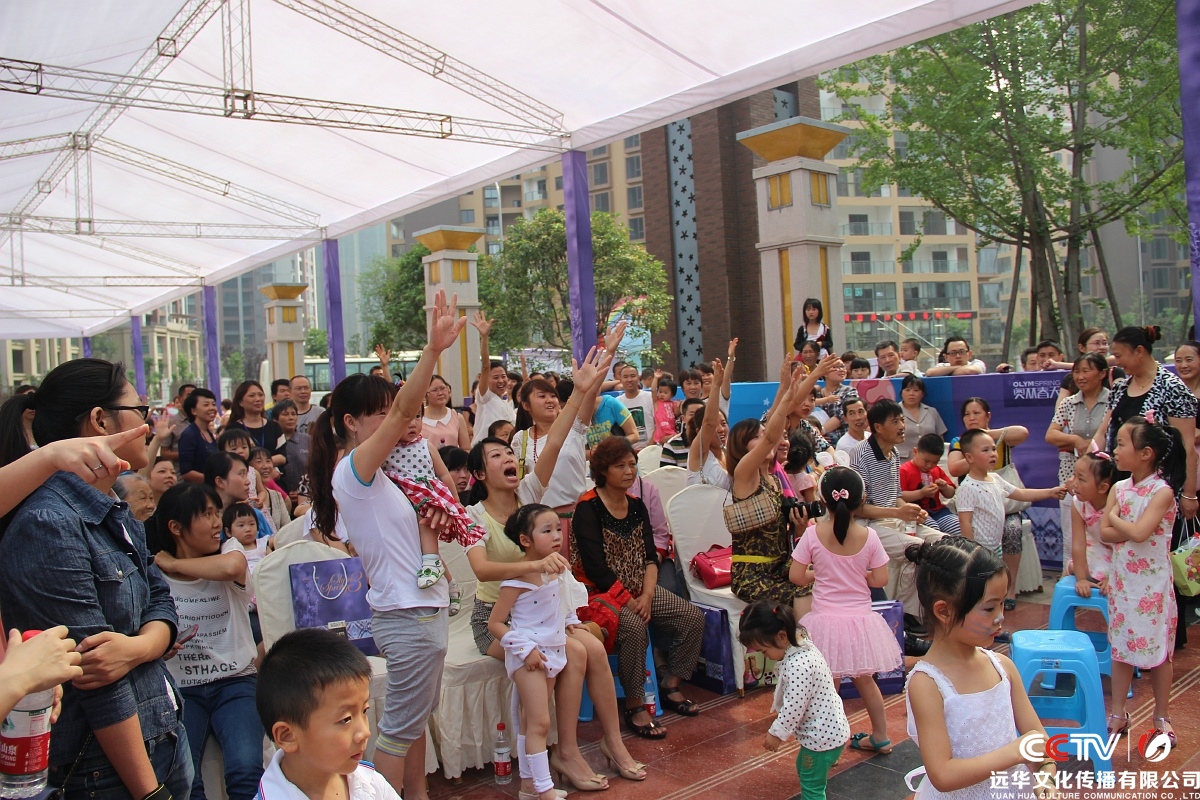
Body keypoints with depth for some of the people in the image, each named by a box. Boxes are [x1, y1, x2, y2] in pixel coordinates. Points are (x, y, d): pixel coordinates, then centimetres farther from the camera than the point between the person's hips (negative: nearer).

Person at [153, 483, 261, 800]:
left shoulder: (229, 549, 1)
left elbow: (231, 567, -24)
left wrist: (172, 564, -11)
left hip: (234, 681, 0)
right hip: (179, 688, 0)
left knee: (246, 772, -24)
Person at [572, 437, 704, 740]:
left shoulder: (637, 506, 10)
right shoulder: (588, 508, -12)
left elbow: (650, 557, 6)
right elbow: (596, 567, -18)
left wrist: (647, 595, -11)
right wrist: (628, 601, -19)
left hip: (639, 591, 7)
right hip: (601, 593, -7)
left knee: (693, 617, -6)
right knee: (634, 625, -35)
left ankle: (670, 686, 11)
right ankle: (634, 708, -19)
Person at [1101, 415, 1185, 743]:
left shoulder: (1163, 491, -16)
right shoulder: (1120, 488, 2)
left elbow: (1139, 533, -27)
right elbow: (1104, 533, -4)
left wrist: (1116, 518, -11)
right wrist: (1132, 530, -18)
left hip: (1153, 583, -5)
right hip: (1121, 579, 6)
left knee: (1158, 650, 8)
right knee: (1120, 647, 12)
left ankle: (1162, 717, 24)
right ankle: (1118, 715, 23)